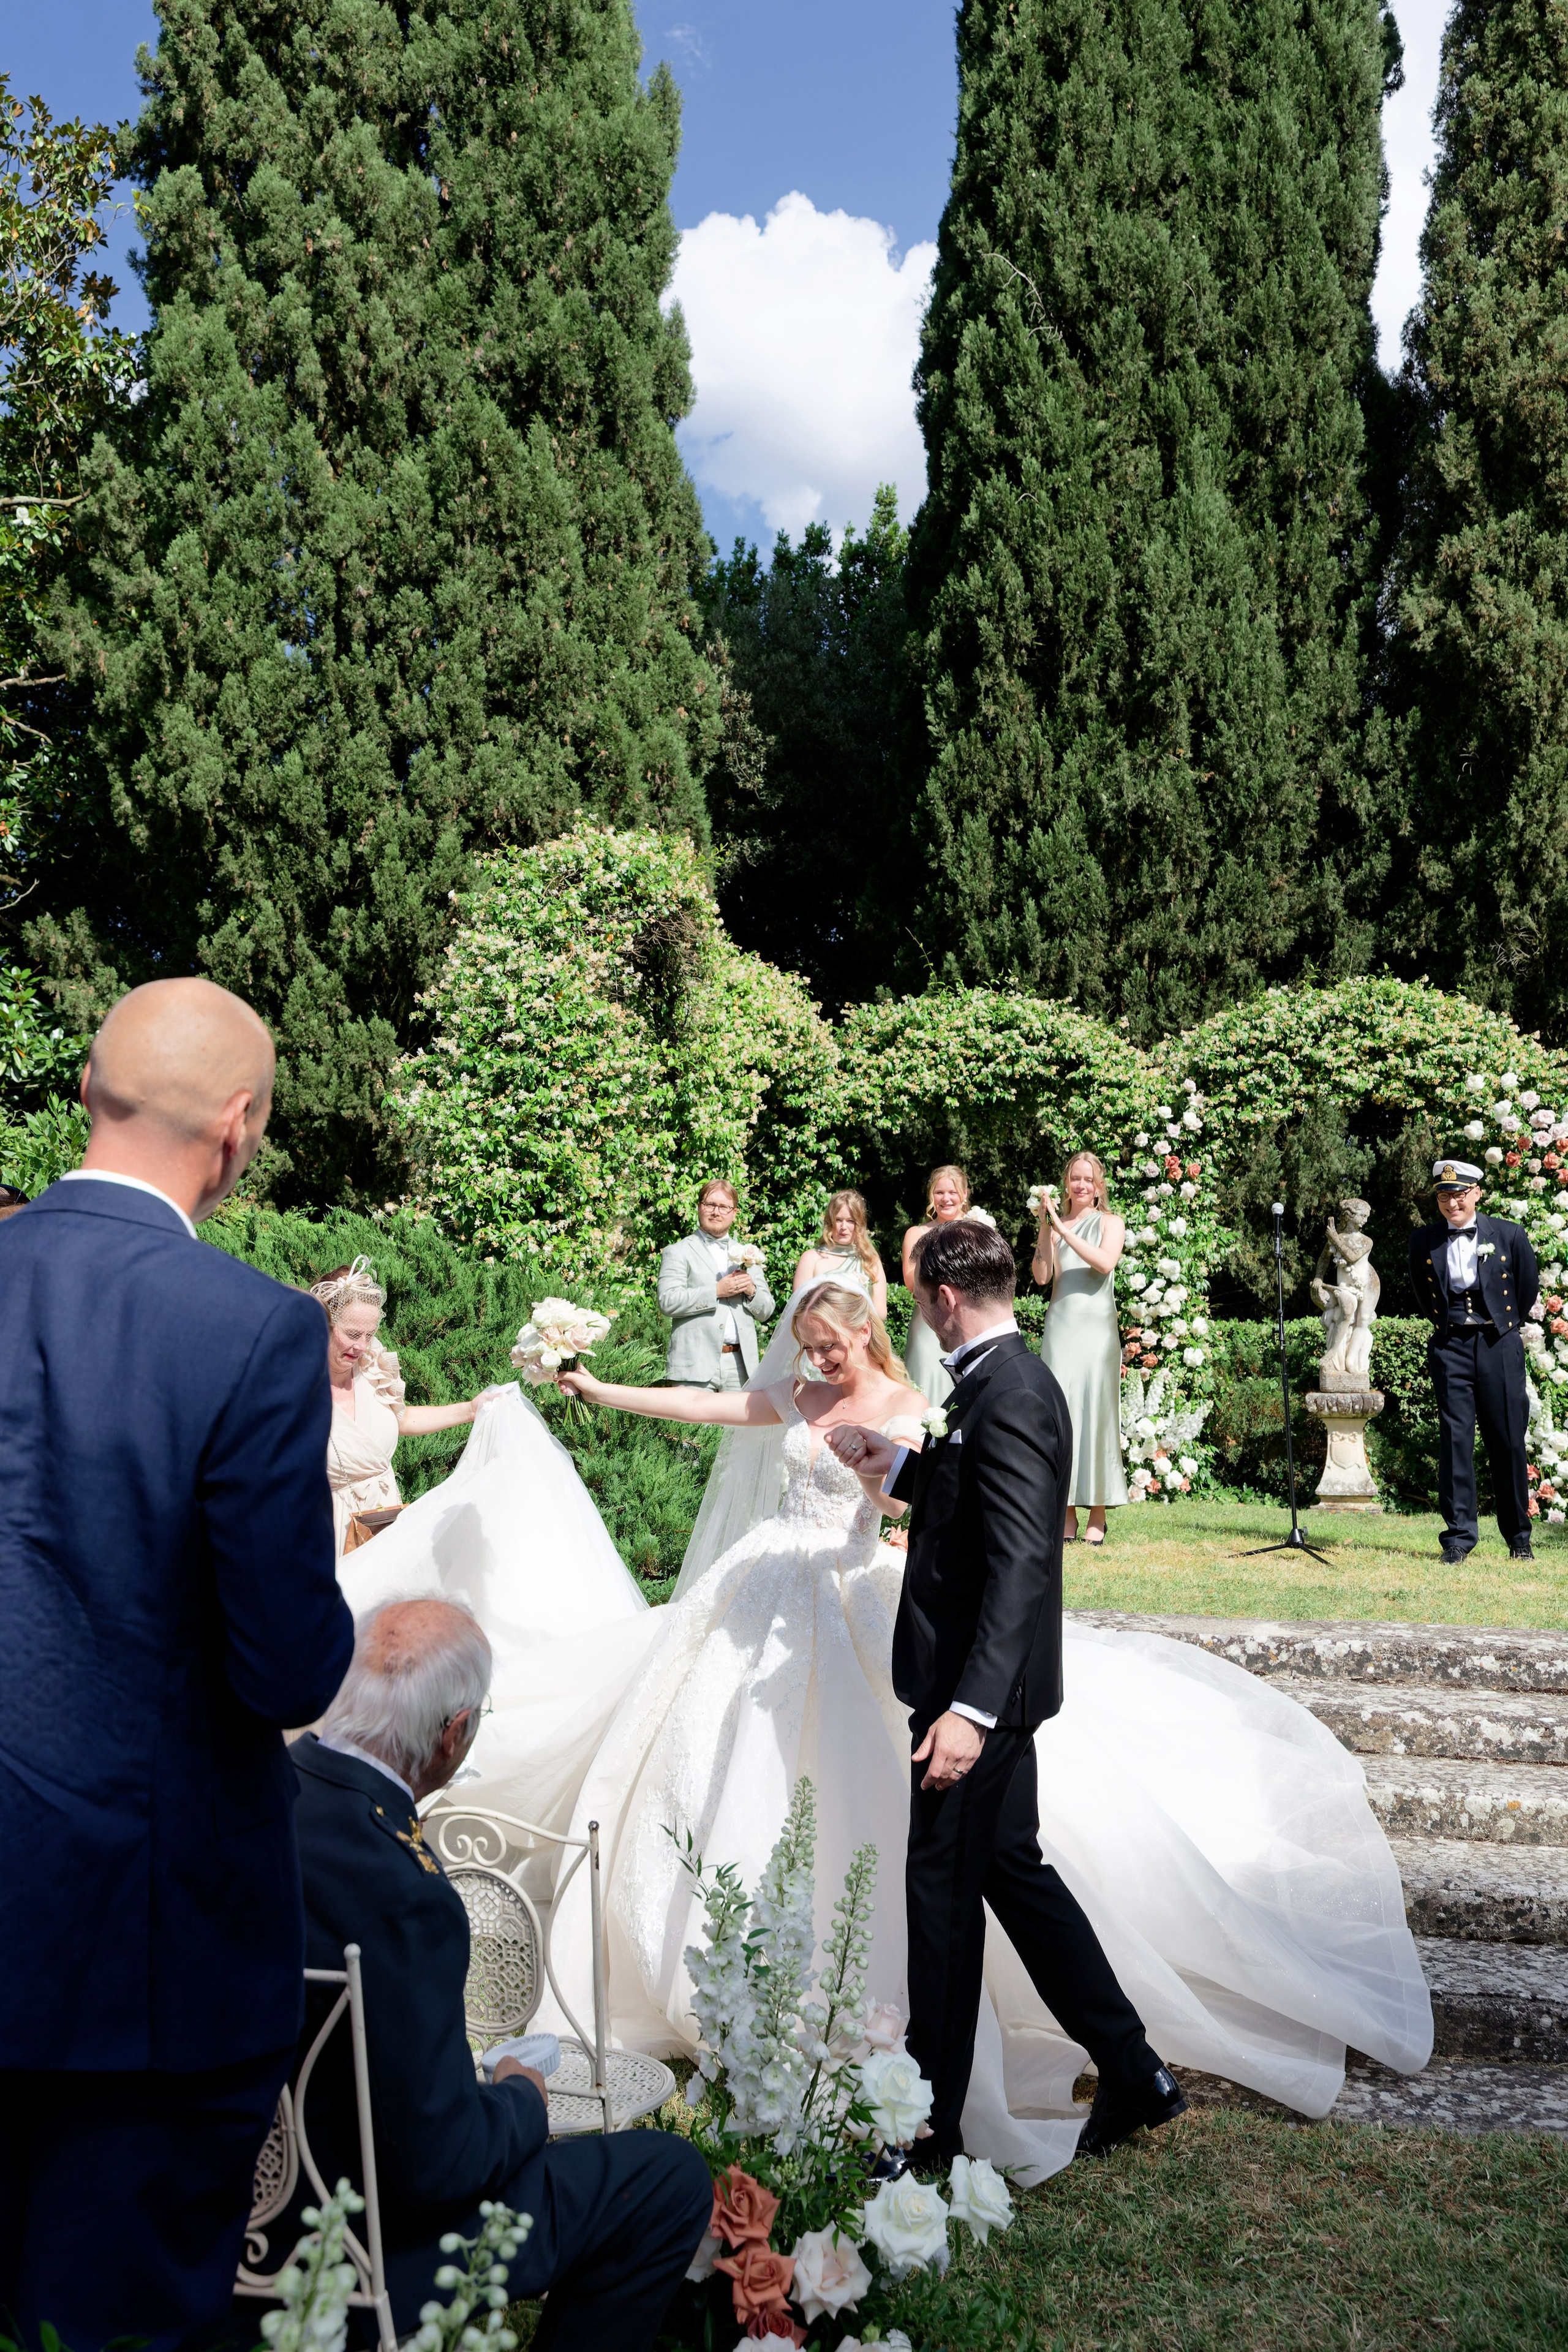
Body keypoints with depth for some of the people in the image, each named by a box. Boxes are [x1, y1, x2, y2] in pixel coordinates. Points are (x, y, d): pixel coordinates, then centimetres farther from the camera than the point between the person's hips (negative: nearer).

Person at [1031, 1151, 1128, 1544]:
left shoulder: (1111, 1223, 7)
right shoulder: (1054, 1225, 13)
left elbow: (1105, 1263, -12)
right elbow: (1042, 1276, 1)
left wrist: (1063, 1229, -15)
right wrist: (1045, 1229, -8)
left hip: (1096, 1327, -2)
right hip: (1060, 1326, 2)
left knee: (1095, 1411, -4)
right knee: (1060, 1412, -2)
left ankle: (1098, 1514, 2)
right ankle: (1067, 1512, 4)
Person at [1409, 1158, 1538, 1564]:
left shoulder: (1508, 1235, 1)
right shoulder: (1424, 1241, 4)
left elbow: (1529, 1284, 14)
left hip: (1499, 1346, -1)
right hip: (1450, 1348, 1)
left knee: (1508, 1442, 3)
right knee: (1455, 1439, -5)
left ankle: (1518, 1537, 17)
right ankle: (1459, 1535, 1)